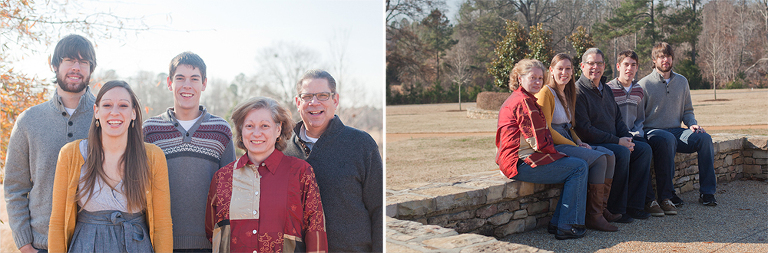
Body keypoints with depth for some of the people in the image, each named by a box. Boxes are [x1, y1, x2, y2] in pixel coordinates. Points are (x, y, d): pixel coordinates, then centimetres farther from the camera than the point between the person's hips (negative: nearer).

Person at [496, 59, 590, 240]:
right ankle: (567, 227, -6)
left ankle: (557, 223, 8)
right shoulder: (524, 101, -14)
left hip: (514, 161, 11)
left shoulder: (515, 99, 21)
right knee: (579, 167, -7)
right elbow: (539, 143, -17)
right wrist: (557, 152, 2)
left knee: (575, 168, 13)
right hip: (522, 163, -11)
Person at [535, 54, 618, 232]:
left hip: (568, 143, 9)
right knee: (598, 159, -22)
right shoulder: (546, 93, -10)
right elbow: (546, 130, -16)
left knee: (609, 155, -7)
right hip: (554, 147, -9)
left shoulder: (567, 94, 18)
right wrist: (574, 146, -14)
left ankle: (602, 209, -1)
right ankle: (593, 217, -17)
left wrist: (579, 142, 4)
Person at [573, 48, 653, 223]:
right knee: (622, 153, -29)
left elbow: (617, 118, 23)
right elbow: (584, 129, -19)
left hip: (614, 141, 9)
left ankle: (633, 205, -4)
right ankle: (615, 210, -19)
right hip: (590, 144, -9)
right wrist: (617, 141, -16)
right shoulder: (578, 91, -12)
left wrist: (627, 138, 1)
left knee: (644, 149, -5)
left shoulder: (606, 89, 18)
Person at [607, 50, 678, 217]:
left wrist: (637, 132, 4)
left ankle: (665, 197, -14)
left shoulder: (638, 90, 16)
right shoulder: (609, 89, -5)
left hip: (635, 135, 6)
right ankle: (648, 200, -24)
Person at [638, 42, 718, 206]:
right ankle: (666, 193, -29)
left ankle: (707, 191, -16)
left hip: (676, 131, 5)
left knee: (704, 138, -22)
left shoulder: (682, 82, 17)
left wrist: (692, 124, 2)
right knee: (667, 139, -38)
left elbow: (687, 111, 23)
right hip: (652, 130, -5)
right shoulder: (644, 84, 1)